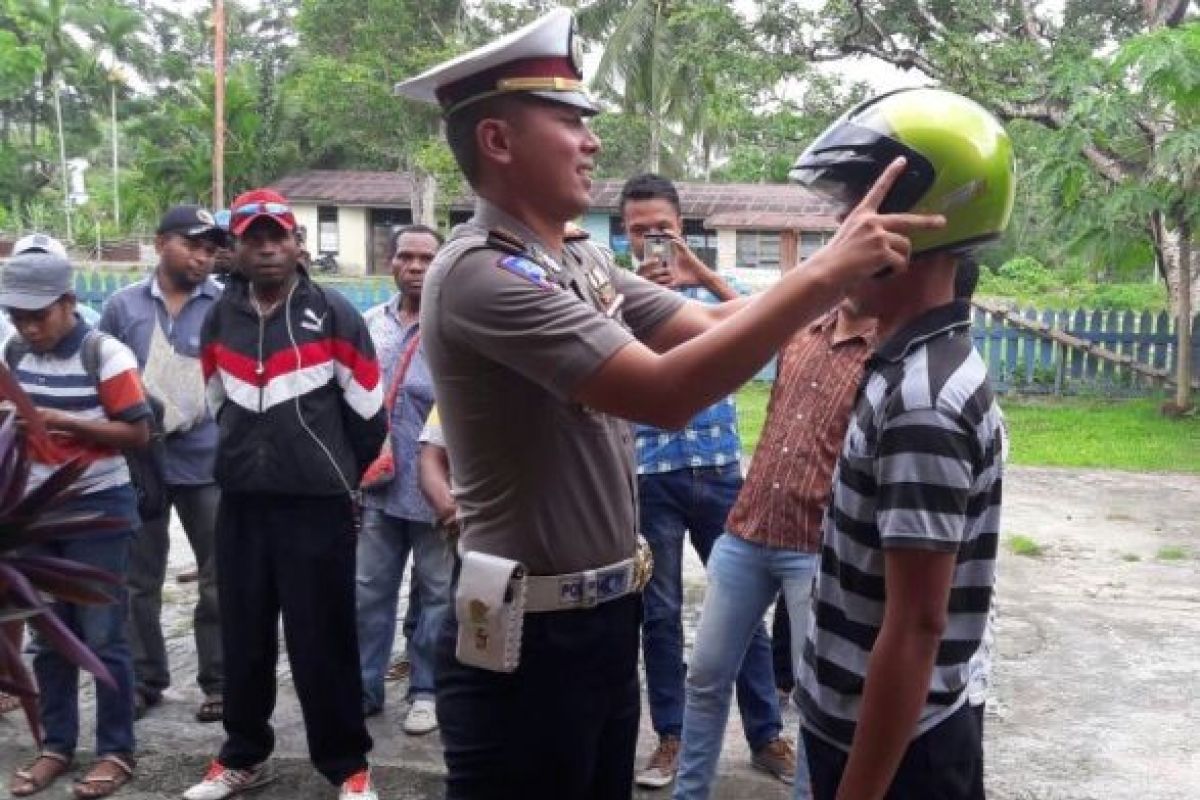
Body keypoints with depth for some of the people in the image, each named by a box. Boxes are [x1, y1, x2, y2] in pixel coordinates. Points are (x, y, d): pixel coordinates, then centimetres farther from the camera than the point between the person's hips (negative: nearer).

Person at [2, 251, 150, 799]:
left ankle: (116, 752, 13)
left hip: (98, 511, -6)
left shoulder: (105, 354, -13)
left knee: (103, 637, 1)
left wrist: (65, 423, -21)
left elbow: (138, 434, -13)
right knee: (49, 636, 13)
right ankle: (56, 746, 26)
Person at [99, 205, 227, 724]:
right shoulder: (123, 306, 6)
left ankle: (217, 682, 18)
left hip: (210, 463, -2)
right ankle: (144, 681, 26)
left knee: (220, 580, 4)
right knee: (138, 580, 12)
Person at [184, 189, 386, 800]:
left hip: (318, 506, -4)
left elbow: (367, 410, 0)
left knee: (322, 641, 2)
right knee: (243, 637, 14)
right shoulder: (219, 319, 7)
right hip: (240, 504, 4)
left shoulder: (333, 315, -6)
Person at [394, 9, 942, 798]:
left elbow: (714, 324, 4)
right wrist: (826, 272, -27)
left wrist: (847, 267, -7)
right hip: (528, 636, -8)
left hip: (605, 616, 9)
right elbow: (668, 392, -29)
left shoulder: (581, 260, 7)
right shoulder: (481, 273, -22)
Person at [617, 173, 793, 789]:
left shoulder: (710, 285, 5)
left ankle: (767, 736, 22)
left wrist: (699, 272, -27)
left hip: (719, 470, 1)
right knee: (659, 611, 9)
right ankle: (671, 737, 24)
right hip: (650, 477, -1)